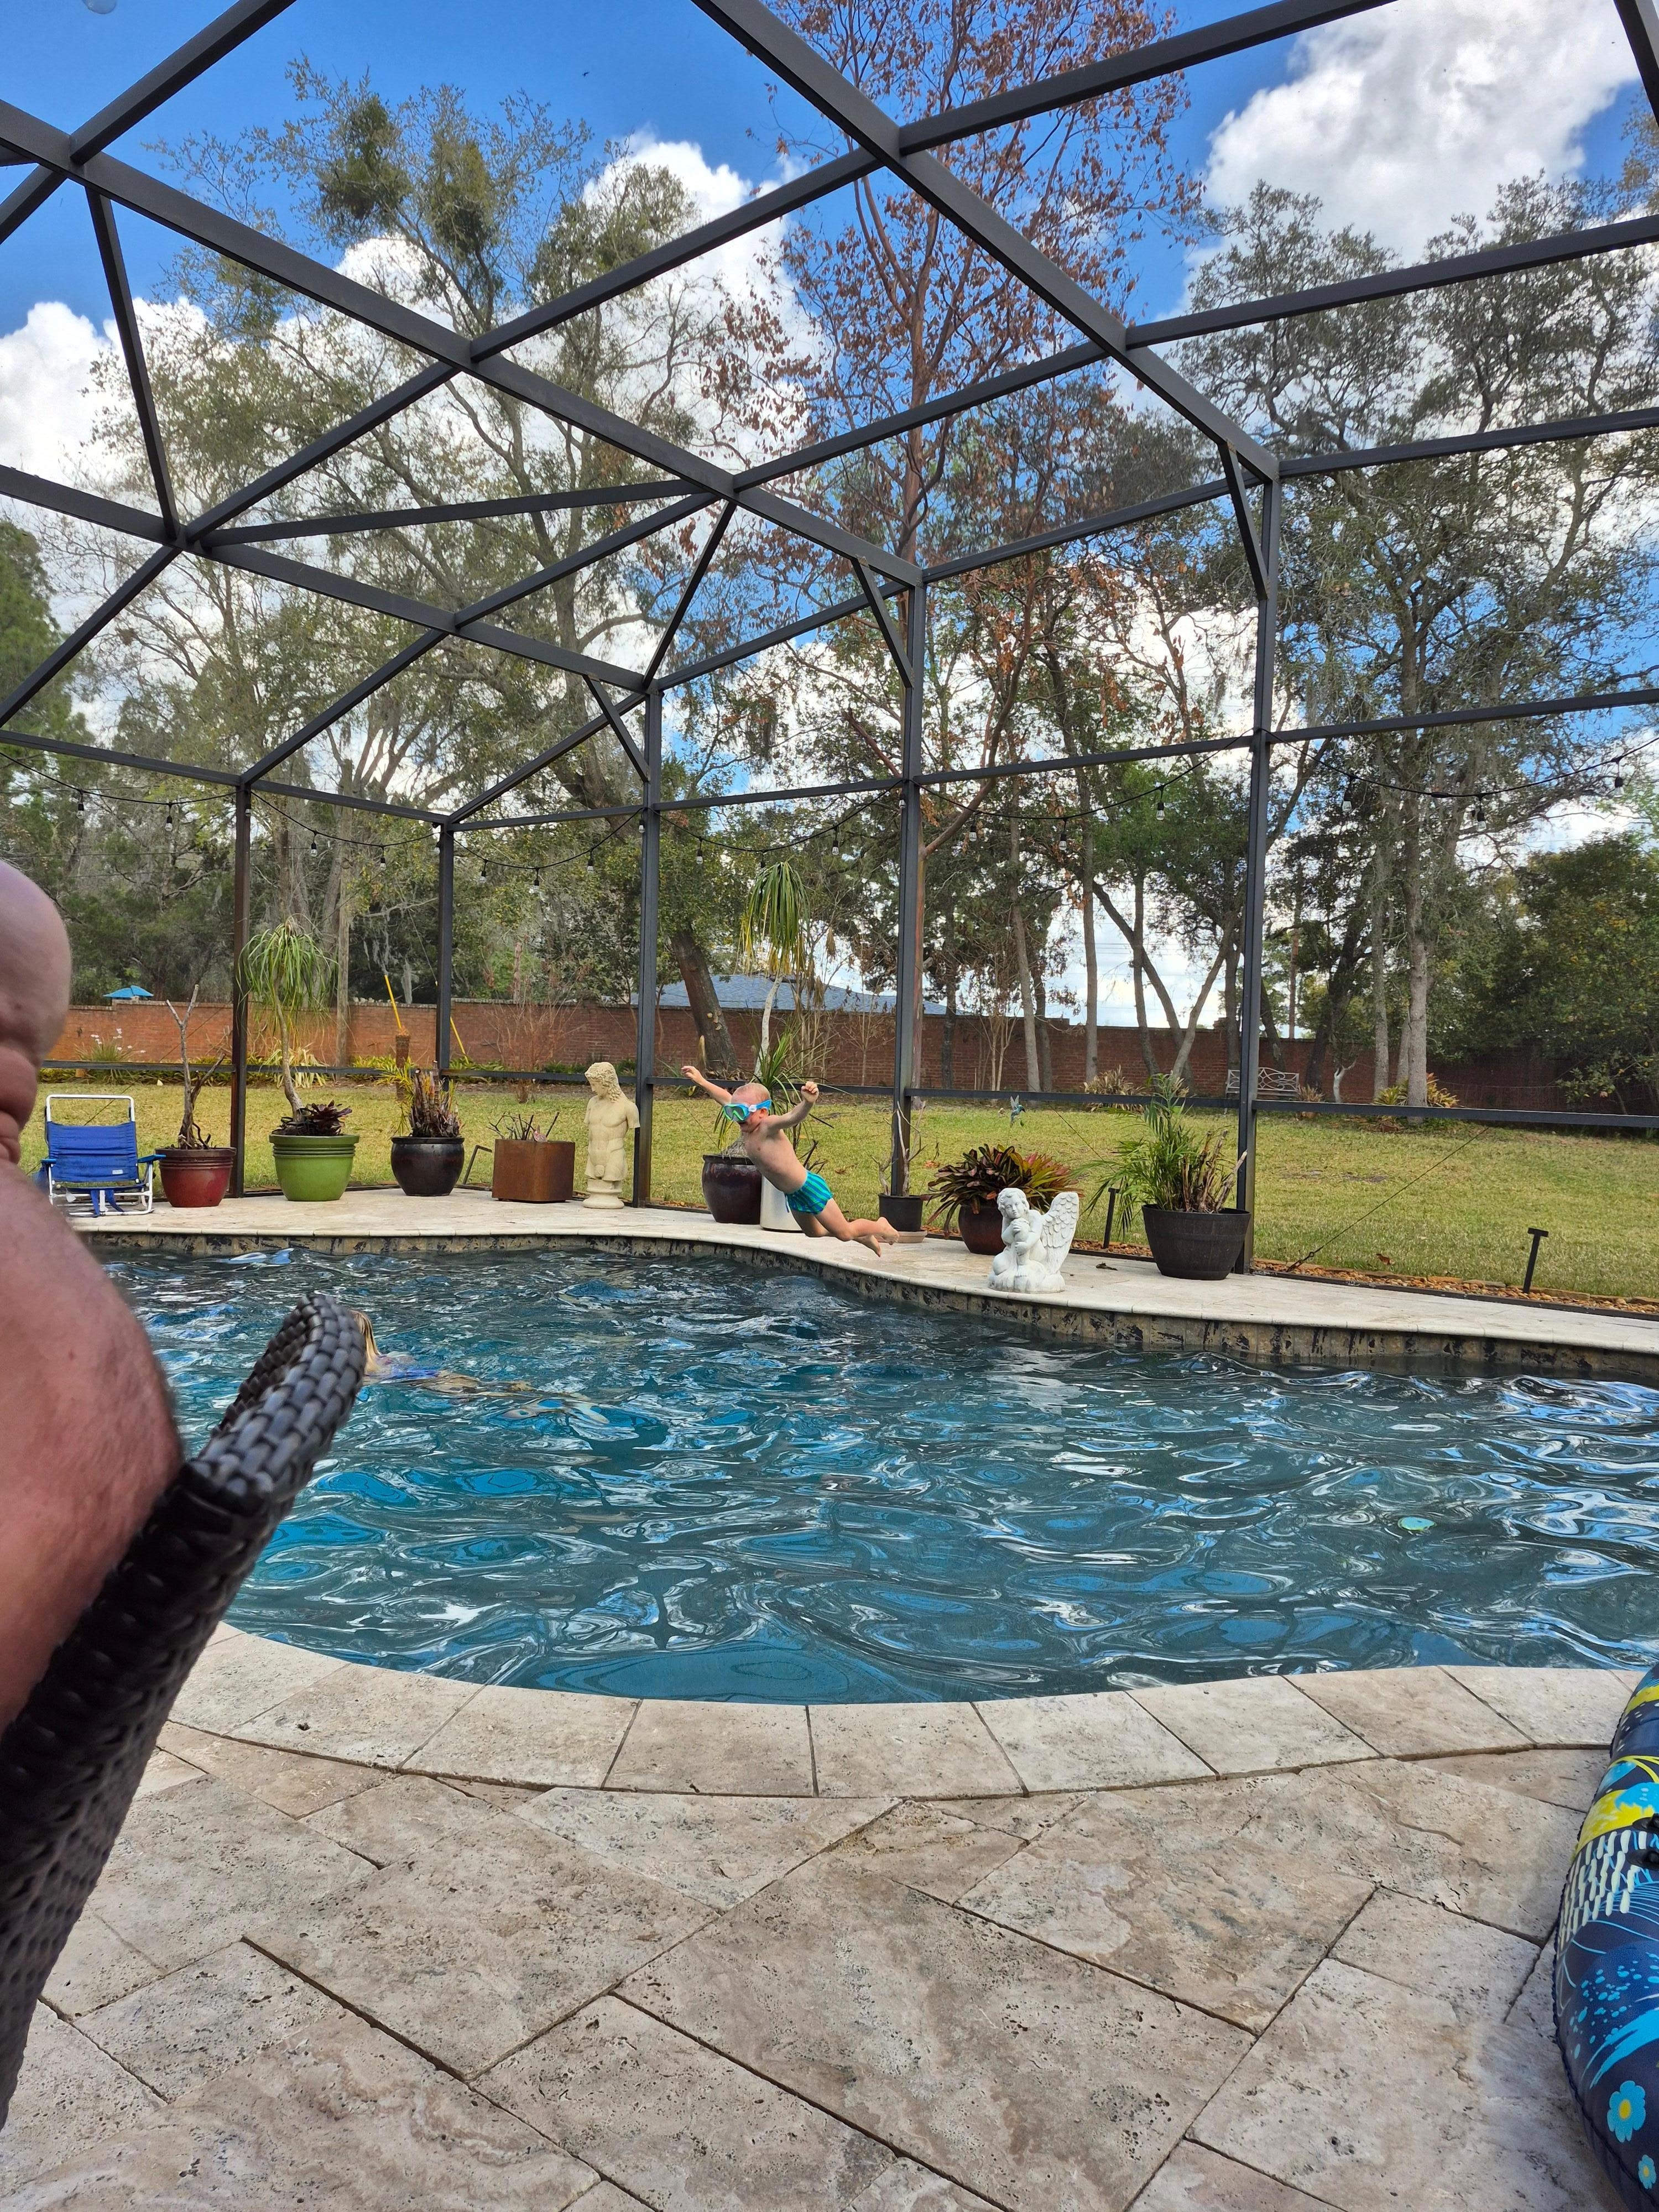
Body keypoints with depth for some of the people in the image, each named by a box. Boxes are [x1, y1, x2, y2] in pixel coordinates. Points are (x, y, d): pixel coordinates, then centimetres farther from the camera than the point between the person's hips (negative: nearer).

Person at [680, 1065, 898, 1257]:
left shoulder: (768, 1127, -28)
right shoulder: (745, 1126, -5)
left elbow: (794, 1116, -49)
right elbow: (727, 1100, 11)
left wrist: (808, 1103, -70)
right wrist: (700, 1080, 18)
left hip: (809, 1187, -9)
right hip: (792, 1194, 9)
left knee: (844, 1233, 3)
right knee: (814, 1232, 26)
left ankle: (881, 1228, 32)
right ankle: (864, 1237, 46)